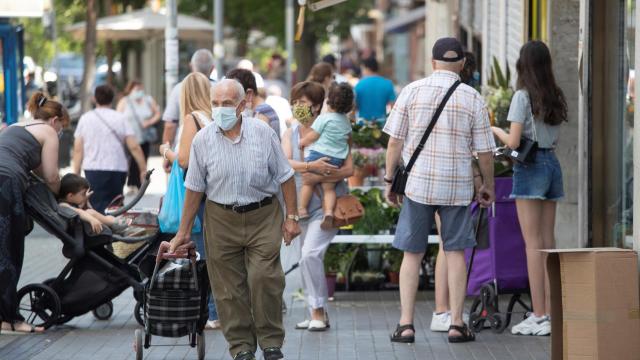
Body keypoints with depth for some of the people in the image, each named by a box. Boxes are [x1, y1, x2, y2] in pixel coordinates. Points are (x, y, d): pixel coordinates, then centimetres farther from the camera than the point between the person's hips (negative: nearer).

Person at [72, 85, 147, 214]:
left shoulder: (85, 119, 6)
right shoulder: (120, 118, 2)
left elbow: (78, 150, 3)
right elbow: (134, 147, -4)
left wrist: (76, 174, 7)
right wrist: (143, 169, 2)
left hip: (93, 170, 0)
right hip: (118, 169, 0)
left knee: (99, 207, -4)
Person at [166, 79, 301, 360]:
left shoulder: (263, 133, -4)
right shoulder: (203, 140, -2)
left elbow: (285, 177, 4)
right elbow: (194, 189, 4)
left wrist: (292, 217, 1)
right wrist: (183, 233, 6)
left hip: (262, 216, -1)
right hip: (221, 219, 1)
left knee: (264, 278, -10)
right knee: (229, 287, 1)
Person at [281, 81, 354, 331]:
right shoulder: (290, 134, 8)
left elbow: (349, 169, -10)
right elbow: (285, 162, -12)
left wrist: (320, 177, -21)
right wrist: (311, 166, -28)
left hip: (326, 204, -6)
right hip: (302, 204, 6)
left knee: (310, 254, -18)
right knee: (306, 258, 9)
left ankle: (318, 312, -10)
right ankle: (318, 313, 18)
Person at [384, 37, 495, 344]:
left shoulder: (412, 91, 0)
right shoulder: (472, 98, 0)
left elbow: (394, 142, -1)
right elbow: (484, 152, 1)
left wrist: (390, 180, 8)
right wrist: (488, 186, 15)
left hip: (418, 183, 0)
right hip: (458, 186, 0)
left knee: (412, 254, 7)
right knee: (455, 252, 8)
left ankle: (406, 324, 4)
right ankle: (457, 324, 7)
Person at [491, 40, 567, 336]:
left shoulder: (523, 97, -10)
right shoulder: (556, 98, 10)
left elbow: (514, 142, -12)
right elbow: (555, 139, 13)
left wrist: (496, 131, 6)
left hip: (531, 168, -7)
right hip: (552, 164, 7)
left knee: (533, 243, -5)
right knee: (548, 242, 9)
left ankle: (539, 316, -7)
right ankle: (551, 313, 9)